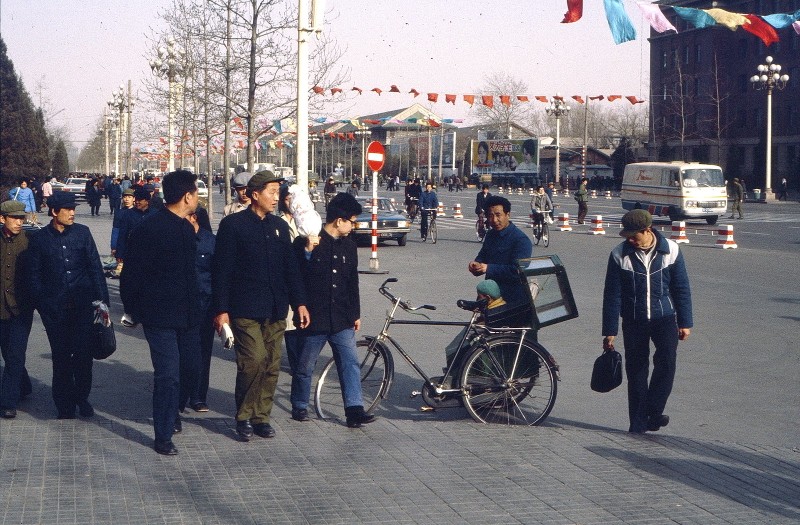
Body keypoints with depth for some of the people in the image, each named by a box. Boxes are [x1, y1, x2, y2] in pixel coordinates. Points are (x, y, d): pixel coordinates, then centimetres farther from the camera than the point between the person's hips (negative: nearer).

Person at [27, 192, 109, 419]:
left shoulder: (82, 232, 4)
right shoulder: (39, 239, 2)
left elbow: (95, 266, 5)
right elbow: (34, 275, 5)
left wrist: (102, 298, 0)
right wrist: (42, 304, -2)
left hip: (82, 303, 1)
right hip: (55, 307, -1)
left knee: (83, 352, 1)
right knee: (61, 356, 5)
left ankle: (82, 397, 20)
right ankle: (65, 406, 16)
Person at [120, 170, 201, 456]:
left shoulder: (186, 228, 11)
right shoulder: (148, 229, -14)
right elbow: (131, 274, -10)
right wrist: (133, 310, -6)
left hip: (187, 314, 7)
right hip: (160, 315, -7)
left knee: (189, 368, 13)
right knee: (168, 375, -6)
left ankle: (172, 411, 39)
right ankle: (163, 437, 6)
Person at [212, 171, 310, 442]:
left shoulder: (280, 226, 14)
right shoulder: (232, 224, -4)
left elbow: (290, 267, 18)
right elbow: (222, 270, -6)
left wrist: (299, 303, 10)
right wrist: (221, 310, -11)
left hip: (275, 311, 6)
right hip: (245, 310, -6)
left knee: (271, 366, 5)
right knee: (254, 361, -15)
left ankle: (261, 416, 17)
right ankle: (244, 416, 1)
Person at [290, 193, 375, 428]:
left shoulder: (349, 245, 10)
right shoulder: (306, 243, -8)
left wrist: (356, 314, 18)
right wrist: (308, 251, -28)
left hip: (342, 320, 5)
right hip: (314, 318, -5)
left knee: (351, 363, -5)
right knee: (305, 366, 8)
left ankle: (354, 410, -6)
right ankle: (299, 406, 24)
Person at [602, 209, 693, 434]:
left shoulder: (670, 250, -6)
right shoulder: (619, 254, -8)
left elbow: (681, 288, 3)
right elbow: (612, 295, -4)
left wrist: (685, 323, 2)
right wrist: (610, 331, -4)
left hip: (664, 317, 0)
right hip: (633, 321, 0)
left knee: (666, 361, -17)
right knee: (636, 371, 3)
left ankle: (652, 411, -7)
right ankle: (638, 422, 11)